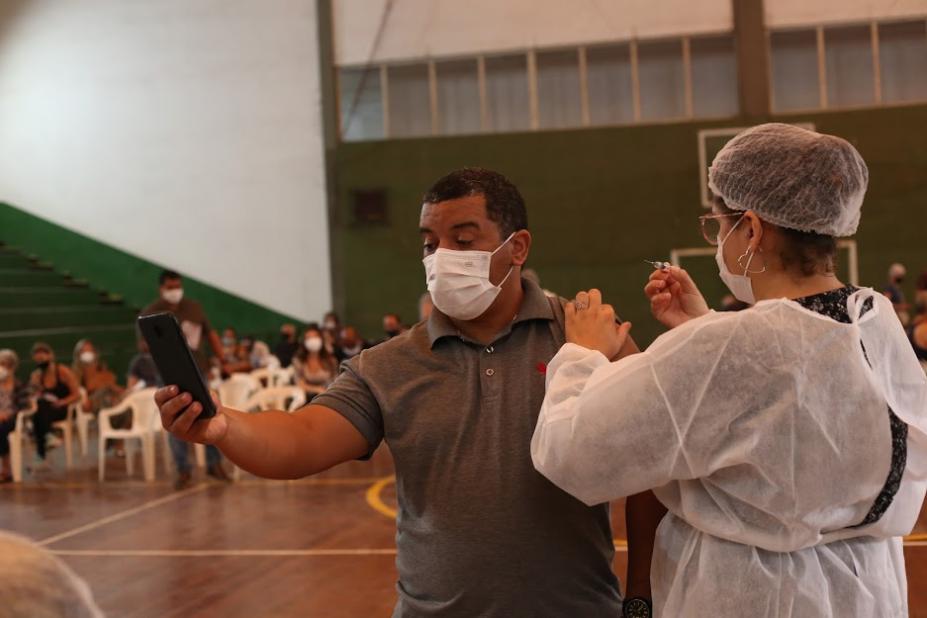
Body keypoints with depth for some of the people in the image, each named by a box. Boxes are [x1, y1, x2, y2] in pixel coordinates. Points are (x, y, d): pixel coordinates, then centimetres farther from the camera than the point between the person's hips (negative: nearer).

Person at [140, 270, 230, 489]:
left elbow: (211, 334, 12)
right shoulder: (150, 314, -2)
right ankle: (184, 471, 11)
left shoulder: (194, 308, 7)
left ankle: (214, 464, 18)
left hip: (199, 372, 3)